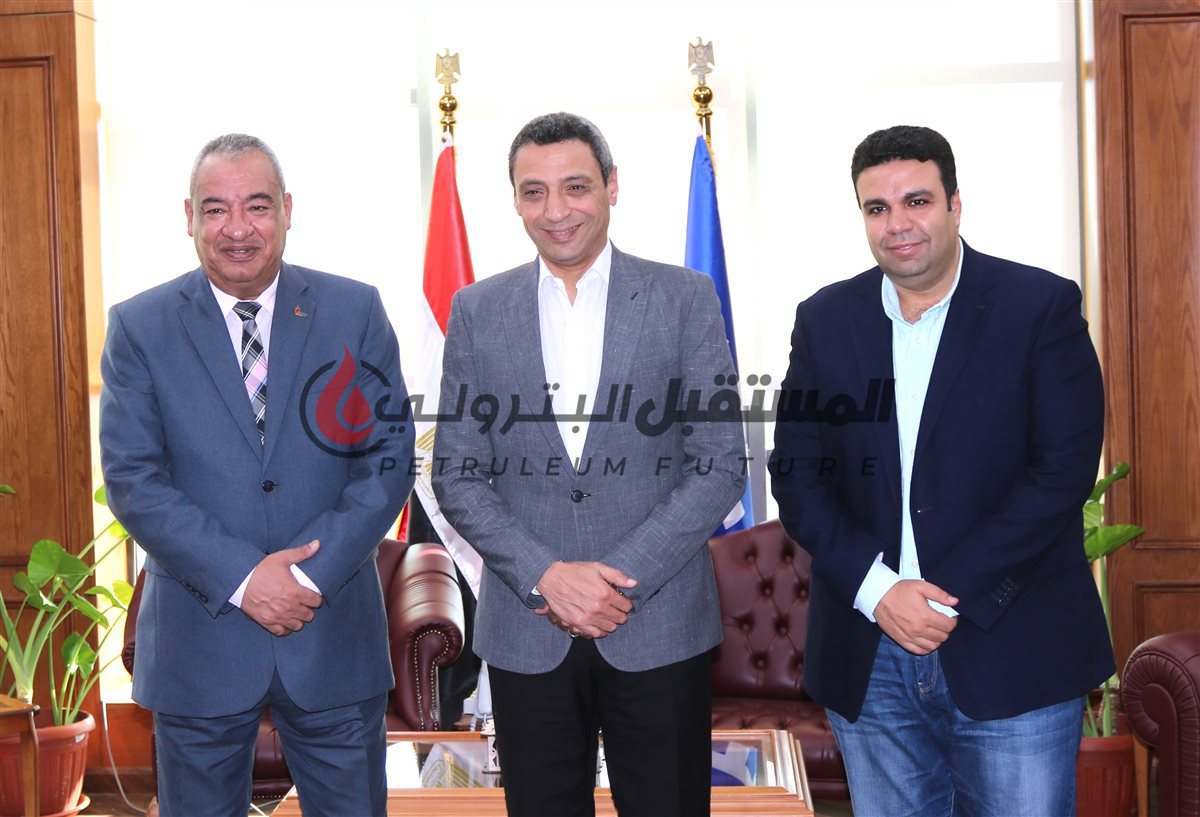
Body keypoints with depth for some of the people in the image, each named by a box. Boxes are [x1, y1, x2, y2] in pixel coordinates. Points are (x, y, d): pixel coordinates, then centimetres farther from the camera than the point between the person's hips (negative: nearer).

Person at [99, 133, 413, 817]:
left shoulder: (356, 312, 1)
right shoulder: (139, 327, 0)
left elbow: (390, 458, -4)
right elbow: (133, 479, -7)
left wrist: (311, 573, -15)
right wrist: (241, 577, -17)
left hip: (335, 638, 1)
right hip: (197, 646, 0)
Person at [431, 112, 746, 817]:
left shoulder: (685, 298, 0)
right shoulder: (477, 311, 5)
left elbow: (721, 464, -3)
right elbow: (458, 475, 4)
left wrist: (620, 577, -12)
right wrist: (546, 577, -11)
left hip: (661, 628, -1)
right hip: (526, 633, 2)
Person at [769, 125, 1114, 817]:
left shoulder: (1042, 306, -3)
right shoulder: (825, 319, 7)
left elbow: (1065, 467, -10)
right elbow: (796, 475, 3)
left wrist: (955, 598, -14)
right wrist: (878, 591, -11)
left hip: (1013, 654, -3)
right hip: (868, 661, 3)